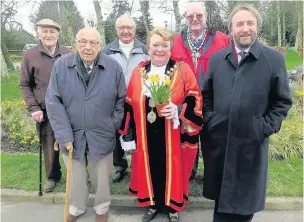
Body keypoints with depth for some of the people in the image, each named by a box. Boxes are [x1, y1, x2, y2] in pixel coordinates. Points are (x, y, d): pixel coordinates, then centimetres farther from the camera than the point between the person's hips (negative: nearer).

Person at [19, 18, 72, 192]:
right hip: (45, 111, 0)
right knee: (49, 147, 8)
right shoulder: (30, 55, 2)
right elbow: (25, 85, 5)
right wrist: (34, 108, -4)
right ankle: (52, 176, 30)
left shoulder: (69, 54, 2)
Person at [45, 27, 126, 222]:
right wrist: (63, 134, -13)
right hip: (72, 134, 1)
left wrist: (113, 125, -3)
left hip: (102, 135, 0)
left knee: (101, 176, 18)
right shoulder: (61, 65, -8)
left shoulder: (114, 67, -8)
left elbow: (121, 100, 1)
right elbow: (53, 102, -9)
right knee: (75, 176, 21)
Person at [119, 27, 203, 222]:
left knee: (172, 169, 10)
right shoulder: (138, 72, 3)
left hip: (173, 137, -2)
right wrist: (128, 136, 3)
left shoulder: (183, 70, -3)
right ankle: (153, 204, 39)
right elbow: (129, 106, 5)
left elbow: (196, 100, -6)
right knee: (150, 168, 14)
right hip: (146, 136, 2)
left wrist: (179, 111, -25)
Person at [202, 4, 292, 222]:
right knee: (221, 196, 17)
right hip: (218, 140, 3)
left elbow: (283, 101, 1)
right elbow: (206, 95, 12)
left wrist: (265, 128, -9)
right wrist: (209, 120, 1)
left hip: (252, 143, -2)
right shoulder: (217, 58, 7)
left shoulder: (274, 59, -2)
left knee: (246, 198, 12)